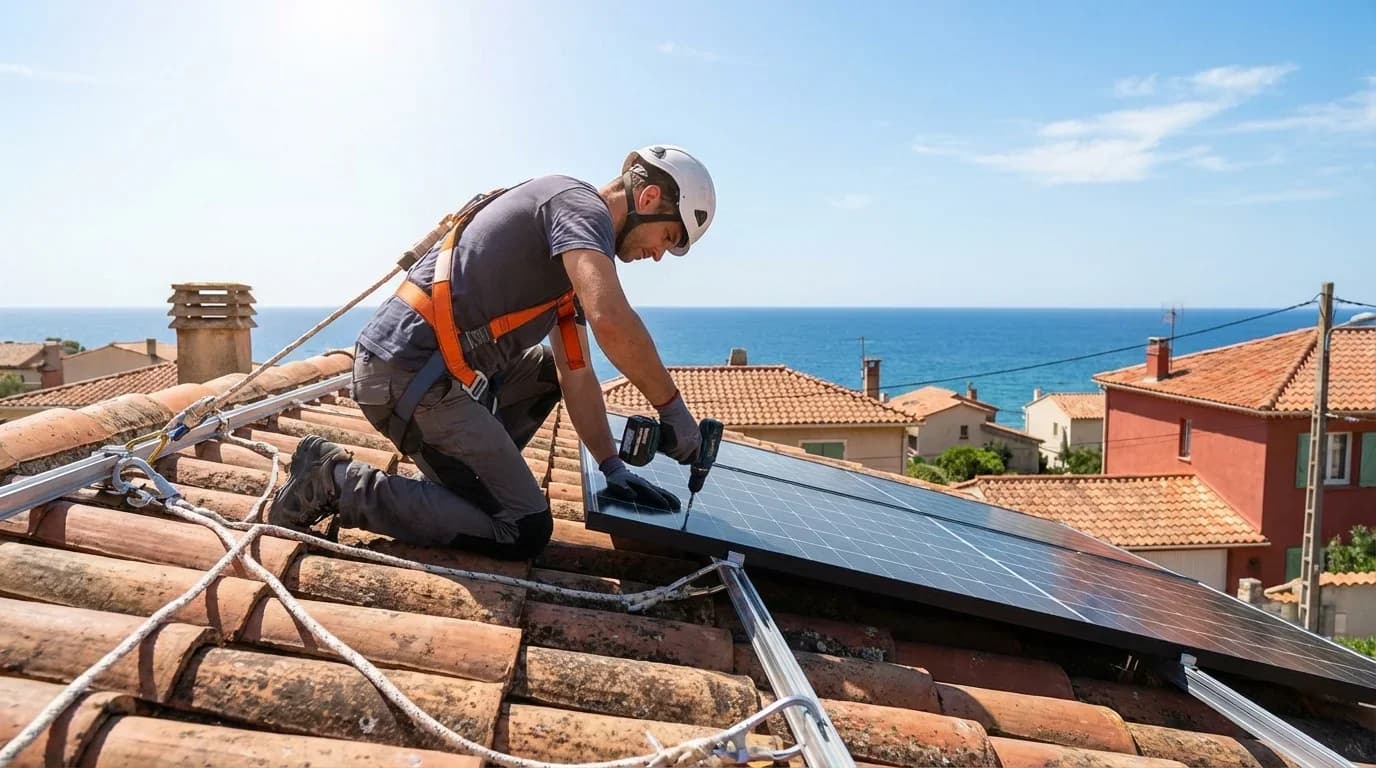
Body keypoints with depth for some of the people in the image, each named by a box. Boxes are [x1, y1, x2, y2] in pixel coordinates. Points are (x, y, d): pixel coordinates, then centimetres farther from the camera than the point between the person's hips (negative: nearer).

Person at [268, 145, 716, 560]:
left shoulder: (574, 252, 21)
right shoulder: (579, 203, -7)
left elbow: (575, 374, 19)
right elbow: (611, 321, -26)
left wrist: (612, 467, 14)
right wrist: (672, 407, -14)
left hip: (398, 362, 10)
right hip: (410, 374, -10)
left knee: (545, 372, 26)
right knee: (524, 531, -5)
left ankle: (459, 478, 14)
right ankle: (340, 481, -4)